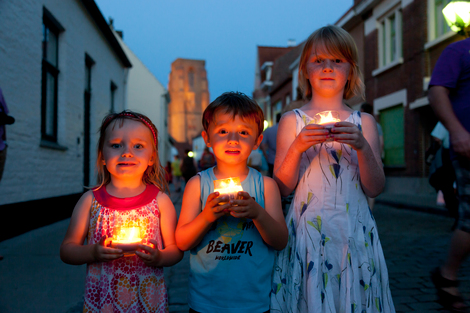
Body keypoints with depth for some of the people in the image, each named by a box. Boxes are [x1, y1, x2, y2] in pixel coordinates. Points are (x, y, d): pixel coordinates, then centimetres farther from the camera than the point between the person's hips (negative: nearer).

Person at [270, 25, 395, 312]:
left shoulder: (364, 122, 5)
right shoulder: (292, 121, 1)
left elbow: (375, 189, 0)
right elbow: (282, 188, -2)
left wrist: (362, 146, -15)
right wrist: (297, 147, -17)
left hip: (354, 232, 2)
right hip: (308, 231, -1)